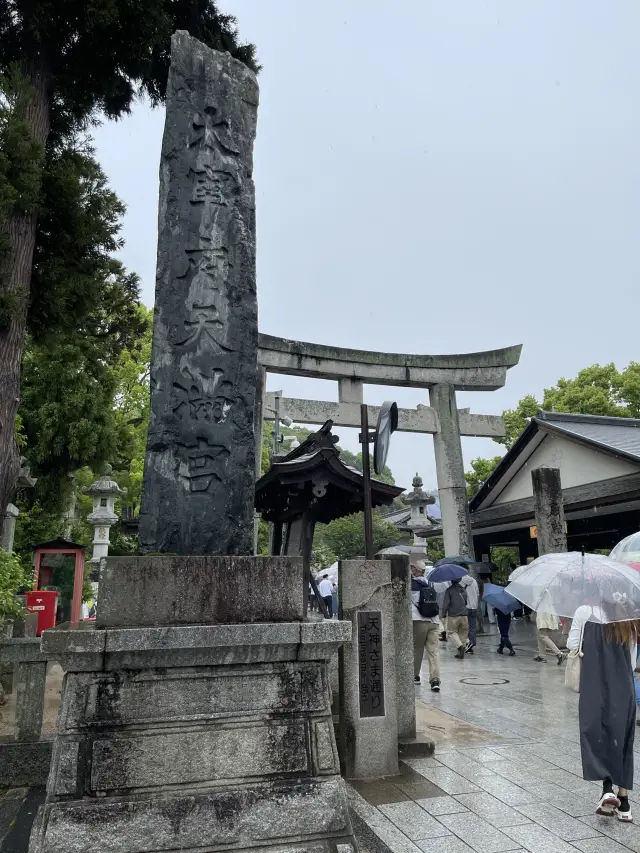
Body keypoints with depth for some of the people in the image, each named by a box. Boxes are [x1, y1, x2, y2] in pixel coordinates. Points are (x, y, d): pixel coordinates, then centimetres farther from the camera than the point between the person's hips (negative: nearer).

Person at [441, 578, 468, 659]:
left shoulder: (449, 590, -8)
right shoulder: (463, 590, 8)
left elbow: (445, 603, -10)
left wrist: (444, 614, 0)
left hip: (453, 616, -4)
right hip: (464, 615, 5)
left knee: (452, 632, 5)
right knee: (463, 633, 12)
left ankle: (460, 646, -19)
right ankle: (460, 653, 13)